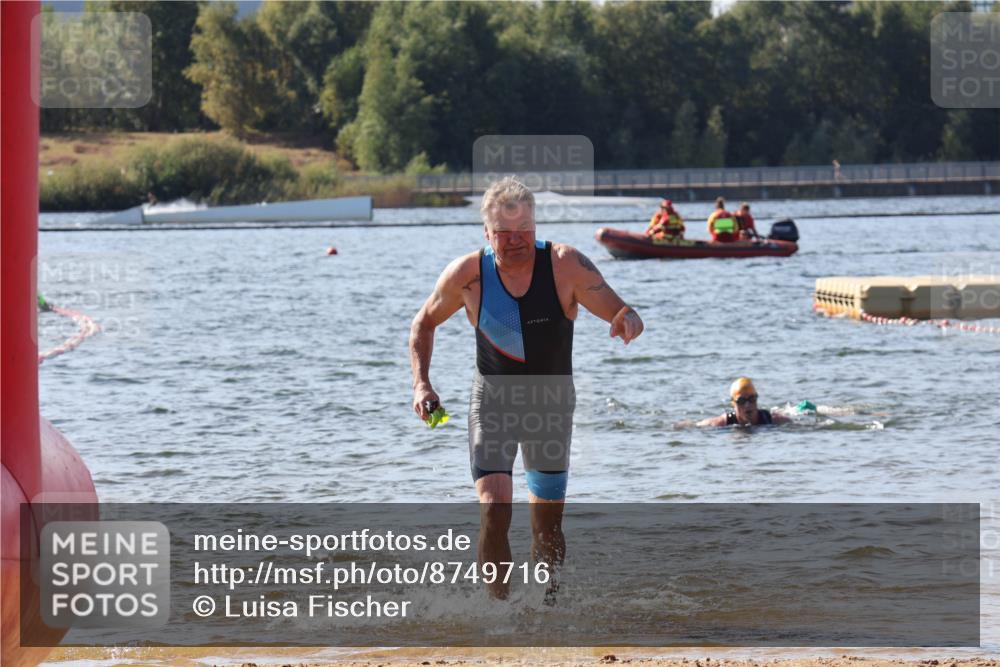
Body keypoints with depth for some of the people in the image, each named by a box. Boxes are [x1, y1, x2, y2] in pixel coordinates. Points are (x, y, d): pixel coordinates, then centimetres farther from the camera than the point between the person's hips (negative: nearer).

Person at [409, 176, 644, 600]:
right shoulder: (468, 275, -14)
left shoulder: (565, 265, -17)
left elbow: (622, 313, -19)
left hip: (552, 402, 1)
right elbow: (424, 324, 3)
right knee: (494, 510, -21)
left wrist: (628, 322, -43)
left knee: (547, 526, 9)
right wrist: (421, 384, -9)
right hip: (493, 401, -1)